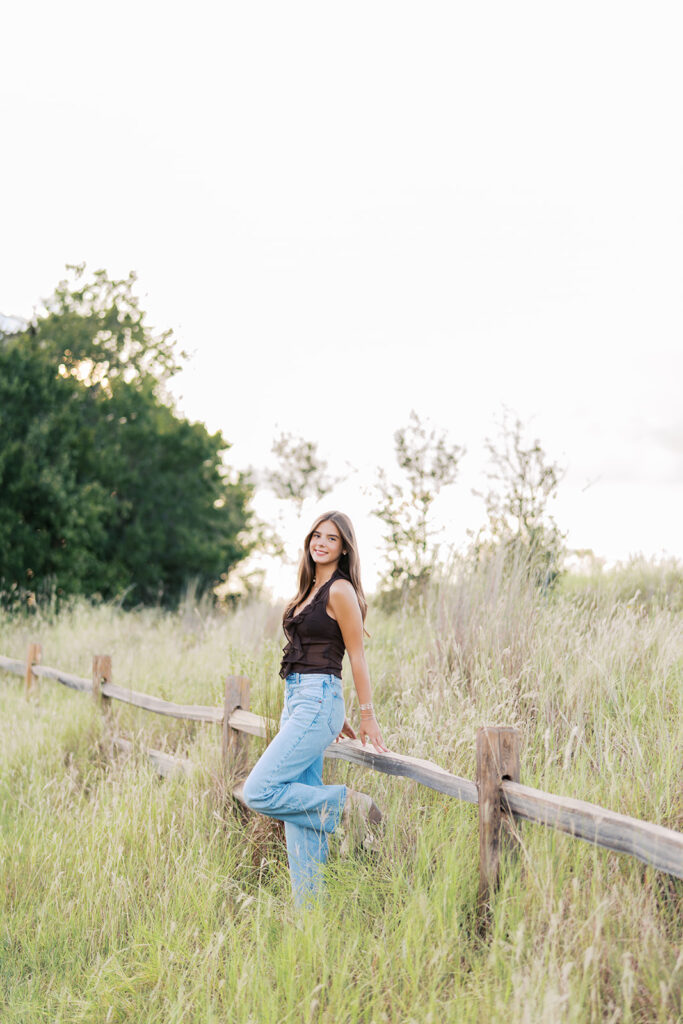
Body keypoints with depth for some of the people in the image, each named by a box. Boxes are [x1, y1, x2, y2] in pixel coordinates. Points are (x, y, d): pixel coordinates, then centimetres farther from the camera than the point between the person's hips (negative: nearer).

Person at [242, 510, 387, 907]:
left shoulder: (340, 591, -10)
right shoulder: (312, 590, 17)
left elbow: (357, 657, -10)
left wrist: (368, 716, -9)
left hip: (317, 701, -9)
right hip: (297, 699, 9)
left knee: (259, 792, -16)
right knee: (300, 810, 7)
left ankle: (346, 804, -3)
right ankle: (309, 908, 12)